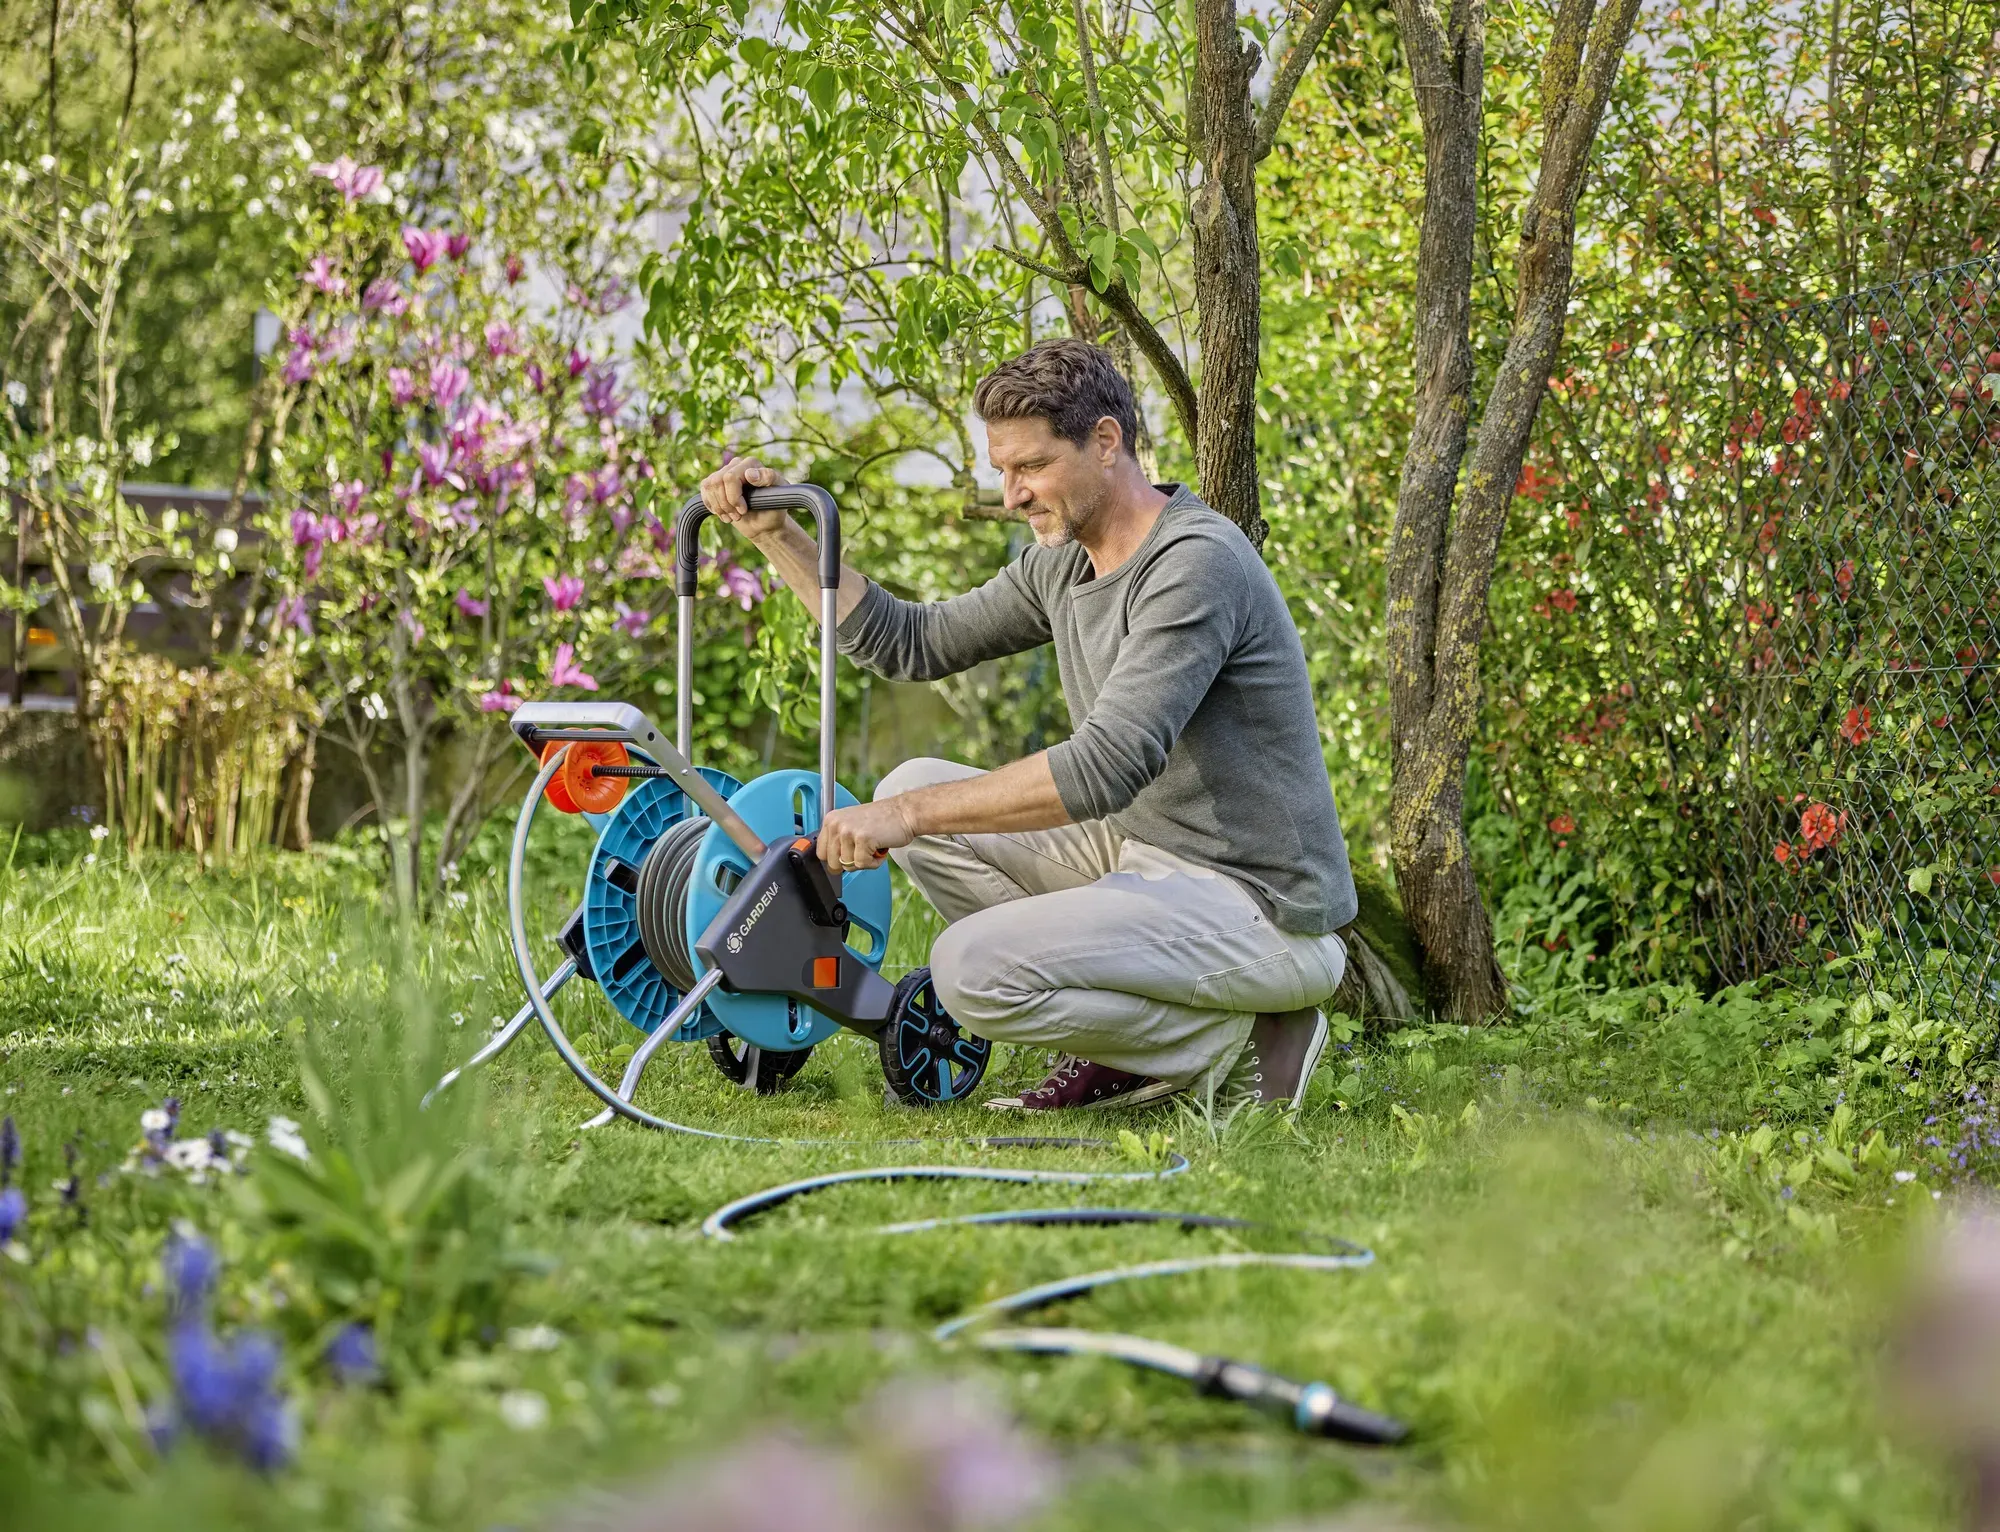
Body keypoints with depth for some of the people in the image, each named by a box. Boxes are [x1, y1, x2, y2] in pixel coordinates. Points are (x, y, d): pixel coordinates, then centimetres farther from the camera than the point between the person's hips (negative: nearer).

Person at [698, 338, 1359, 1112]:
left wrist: (907, 815, -27)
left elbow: (1105, 769, -29)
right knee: (917, 786, 6)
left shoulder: (1199, 564, -21)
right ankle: (1123, 1047, 4)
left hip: (1262, 907, -10)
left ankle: (1239, 1044, -4)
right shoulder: (1064, 564, 9)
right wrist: (777, 534, 7)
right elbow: (912, 643, 17)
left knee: (974, 969, -25)